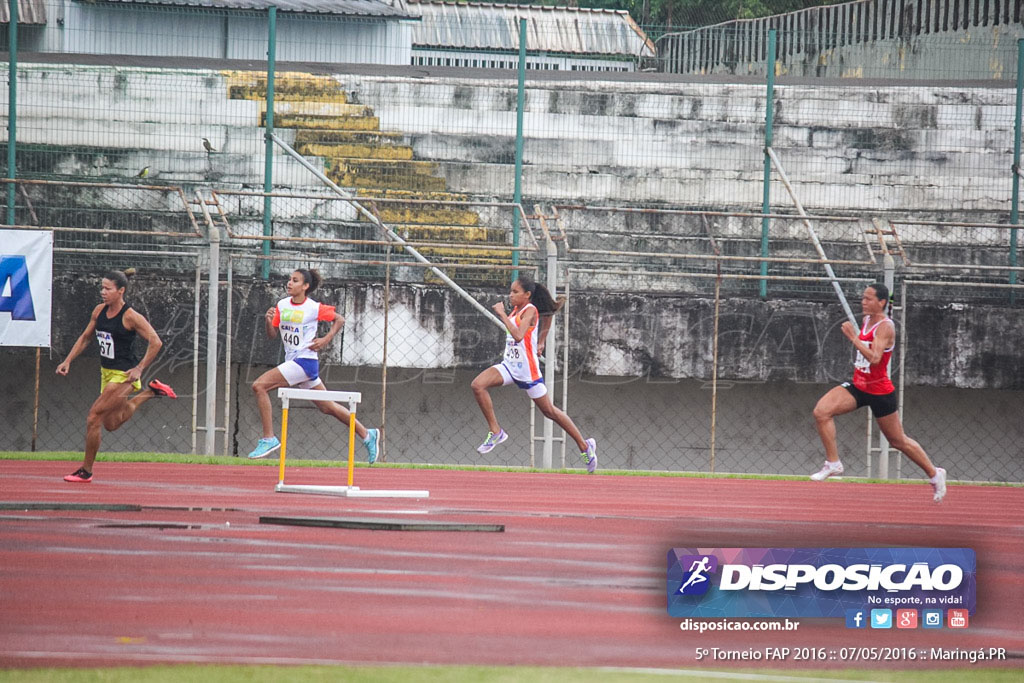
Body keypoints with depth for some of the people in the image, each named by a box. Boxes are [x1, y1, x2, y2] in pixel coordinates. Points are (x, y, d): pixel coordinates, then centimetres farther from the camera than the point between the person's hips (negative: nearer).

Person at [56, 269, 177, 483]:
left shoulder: (131, 316, -17)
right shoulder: (99, 311, 3)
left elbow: (156, 342, -17)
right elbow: (85, 338, 17)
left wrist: (139, 369, -22)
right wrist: (68, 361, 7)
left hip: (124, 376, -9)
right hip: (107, 373, 9)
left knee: (94, 417, -13)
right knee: (111, 423, 22)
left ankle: (86, 471, -2)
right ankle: (151, 391, 37)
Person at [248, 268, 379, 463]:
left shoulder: (314, 308, -9)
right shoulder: (282, 305, 7)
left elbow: (339, 319, 4)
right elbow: (272, 335, 10)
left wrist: (326, 339, -8)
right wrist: (269, 321, -10)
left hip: (305, 361, -8)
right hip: (292, 362, 8)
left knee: (259, 386, -19)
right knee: (327, 407, 16)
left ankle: (269, 438, -14)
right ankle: (367, 435, 29)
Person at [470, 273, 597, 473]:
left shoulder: (529, 311, -17)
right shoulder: (517, 309, 6)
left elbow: (518, 335, -34)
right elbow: (548, 315, 23)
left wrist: (502, 314, -29)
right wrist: (540, 342, 24)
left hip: (527, 370, -8)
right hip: (509, 365, 8)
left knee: (549, 411, 4)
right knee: (478, 385, -15)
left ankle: (584, 446, 20)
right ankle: (495, 431, -6)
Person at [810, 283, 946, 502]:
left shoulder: (885, 327, -19)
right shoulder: (867, 320, 6)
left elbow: (874, 358, -33)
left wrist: (854, 338, -36)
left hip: (879, 391, -7)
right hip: (858, 385, 7)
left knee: (899, 441, 6)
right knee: (821, 411, -15)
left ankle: (934, 474, 25)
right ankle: (833, 463, -8)